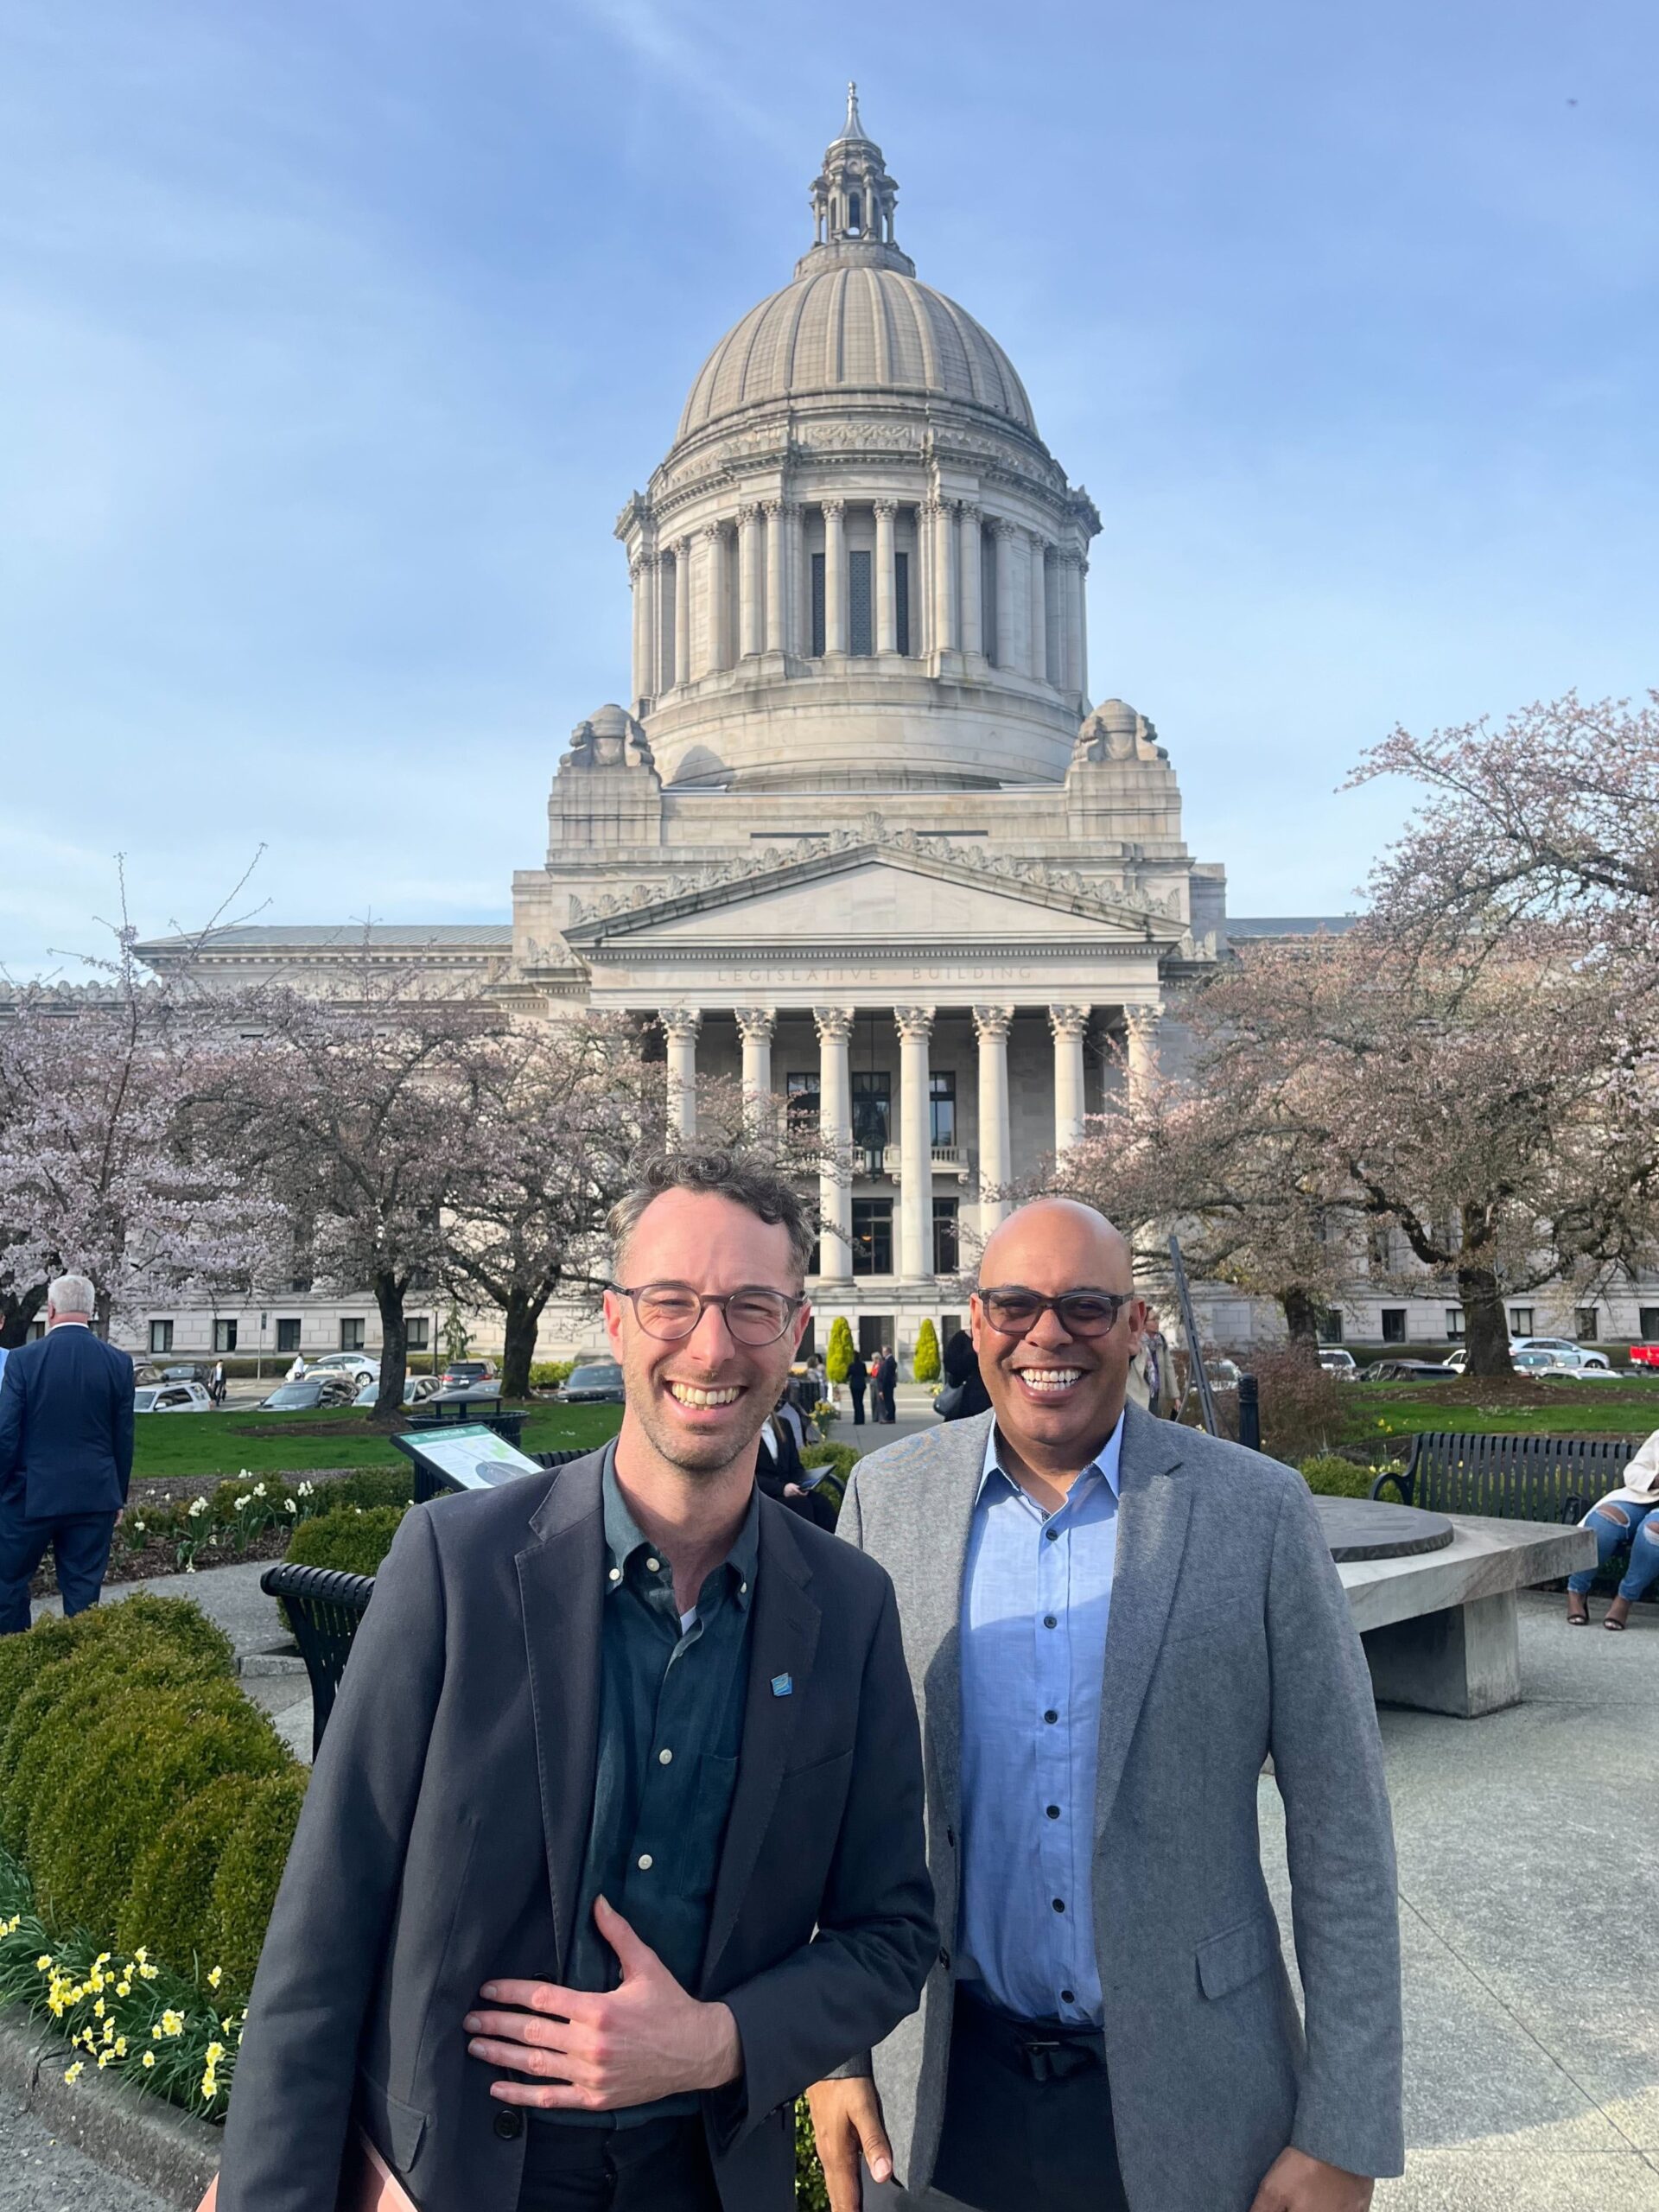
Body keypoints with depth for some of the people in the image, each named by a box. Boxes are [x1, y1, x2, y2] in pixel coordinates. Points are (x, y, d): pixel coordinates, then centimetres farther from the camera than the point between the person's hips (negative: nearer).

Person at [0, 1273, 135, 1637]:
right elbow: (124, 1439, 3)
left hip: (31, 1495, -2)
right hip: (94, 1497, 2)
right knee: (83, 1590, 8)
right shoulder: (118, 1363, -2)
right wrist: (119, 1496, 13)